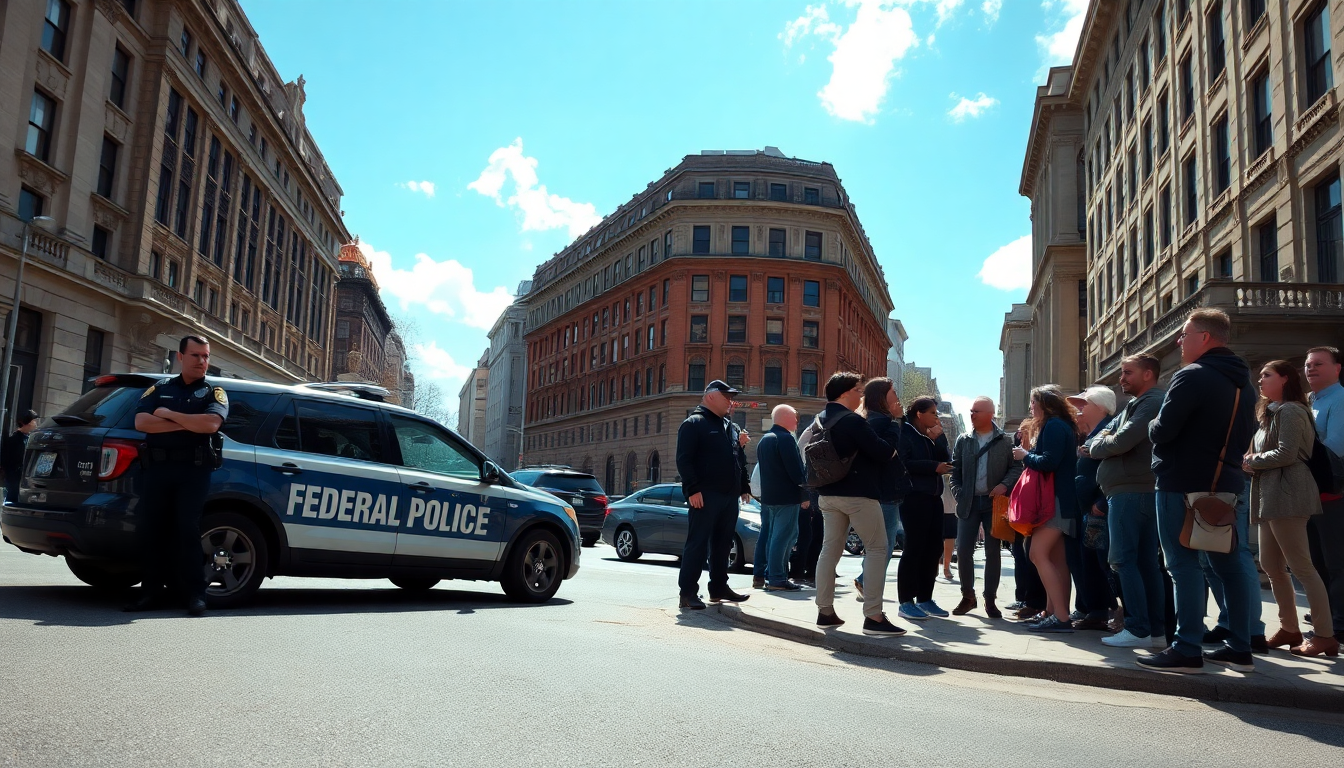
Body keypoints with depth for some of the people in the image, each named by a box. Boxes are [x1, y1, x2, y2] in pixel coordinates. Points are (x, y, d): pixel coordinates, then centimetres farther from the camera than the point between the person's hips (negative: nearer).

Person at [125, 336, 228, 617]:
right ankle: (152, 591, 10)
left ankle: (194, 593, -4)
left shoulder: (214, 392, 8)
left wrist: (168, 414, -6)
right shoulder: (159, 388, 15)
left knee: (187, 529, -7)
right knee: (151, 529, 2)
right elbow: (141, 422, -1)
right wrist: (187, 424, -10)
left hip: (194, 469, -3)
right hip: (158, 467, 3)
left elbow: (211, 424, -13)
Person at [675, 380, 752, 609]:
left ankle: (719, 588, 21)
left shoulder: (729, 426, 21)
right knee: (697, 544, -7)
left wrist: (744, 486, 17)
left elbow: (740, 459, 26)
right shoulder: (693, 423, -3)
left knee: (722, 544, 12)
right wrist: (693, 489, -19)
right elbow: (684, 460, -12)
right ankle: (688, 592, -4)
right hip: (705, 496, -8)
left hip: (729, 496, 8)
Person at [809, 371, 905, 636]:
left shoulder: (820, 421, 10)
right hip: (858, 494, -8)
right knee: (876, 549, -3)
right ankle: (873, 617, -8)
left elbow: (809, 452, 18)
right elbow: (881, 451, -17)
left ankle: (825, 611, 13)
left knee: (830, 549, 10)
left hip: (828, 493, 8)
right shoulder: (852, 421, -16)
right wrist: (893, 450, 4)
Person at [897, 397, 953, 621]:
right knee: (914, 547, -8)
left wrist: (938, 439, -7)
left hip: (933, 497, 8)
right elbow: (903, 463, -17)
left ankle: (924, 598, 17)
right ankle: (906, 602, -3)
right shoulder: (905, 433, -4)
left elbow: (946, 461, 4)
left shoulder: (933, 436, 17)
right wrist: (933, 467, -14)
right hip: (914, 497, -8)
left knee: (933, 547, 7)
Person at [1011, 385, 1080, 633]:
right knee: (1055, 559, 10)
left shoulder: (1054, 425, -11)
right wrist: (1029, 454, 10)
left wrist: (1025, 456, -7)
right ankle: (1053, 613, 12)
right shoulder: (1061, 426, 21)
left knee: (1038, 554, -16)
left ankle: (1061, 617, -18)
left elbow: (1049, 462, -22)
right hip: (1057, 499, 11)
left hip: (1057, 499, -11)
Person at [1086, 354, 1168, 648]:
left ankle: (1138, 629, -6)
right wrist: (1099, 444, -2)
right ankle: (1156, 630, 12)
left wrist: (1096, 444, -2)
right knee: (1147, 562, 9)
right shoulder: (1137, 404, 22)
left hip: (1130, 492, -10)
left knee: (1124, 560, -7)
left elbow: (1122, 441, -20)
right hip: (1144, 491, 10)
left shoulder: (1151, 402, -9)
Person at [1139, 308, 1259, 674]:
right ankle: (1239, 648, 17)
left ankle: (1187, 651, -4)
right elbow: (1245, 437, 20)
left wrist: (1152, 424, 2)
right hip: (1225, 484, 8)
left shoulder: (1192, 377, -14)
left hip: (1183, 485, -8)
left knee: (1184, 565, -5)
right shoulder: (1243, 383, 14)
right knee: (1230, 563, 11)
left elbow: (1161, 431, -18)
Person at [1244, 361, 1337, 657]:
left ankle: (1325, 636, -4)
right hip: (1269, 494, 10)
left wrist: (1252, 462, -6)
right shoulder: (1271, 413, 23)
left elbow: (1287, 454, -19)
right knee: (1271, 565, 11)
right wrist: (1251, 461, 2)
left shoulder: (1290, 411, -8)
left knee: (1301, 567, -9)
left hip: (1287, 493, -10)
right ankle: (1289, 629, 18)